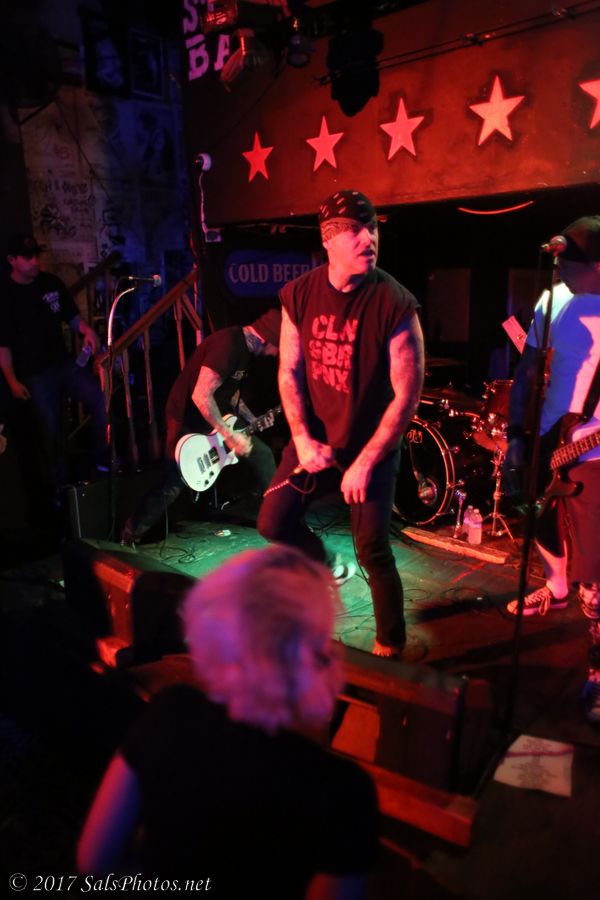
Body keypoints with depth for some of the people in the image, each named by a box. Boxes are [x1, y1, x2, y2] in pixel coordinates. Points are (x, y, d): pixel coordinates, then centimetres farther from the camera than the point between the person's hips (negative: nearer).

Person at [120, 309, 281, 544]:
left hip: (217, 417, 9)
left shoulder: (244, 346, 4)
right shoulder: (227, 344, -28)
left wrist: (253, 421, 7)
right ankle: (130, 535, 11)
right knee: (173, 485, -8)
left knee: (262, 454, 8)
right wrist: (229, 436, -27)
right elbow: (201, 396, -32)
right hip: (188, 421, -9)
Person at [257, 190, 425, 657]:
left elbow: (407, 394, -16)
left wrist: (365, 461, -16)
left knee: (372, 552, -1)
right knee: (273, 523, 6)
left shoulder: (395, 303, -18)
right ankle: (318, 560, 39)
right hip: (315, 439, 5)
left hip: (373, 445, -4)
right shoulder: (299, 294, -4)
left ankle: (391, 646, 24)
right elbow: (289, 371, 2)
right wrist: (304, 440, -8)